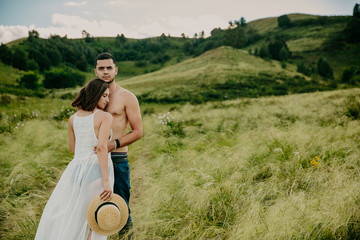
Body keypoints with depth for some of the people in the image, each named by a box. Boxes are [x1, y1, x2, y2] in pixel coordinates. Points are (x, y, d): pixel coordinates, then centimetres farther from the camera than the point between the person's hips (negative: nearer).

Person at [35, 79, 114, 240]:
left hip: (76, 168, 4)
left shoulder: (73, 119, 12)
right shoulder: (105, 117, -5)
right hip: (98, 169, -4)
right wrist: (106, 181, -20)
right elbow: (102, 147, -17)